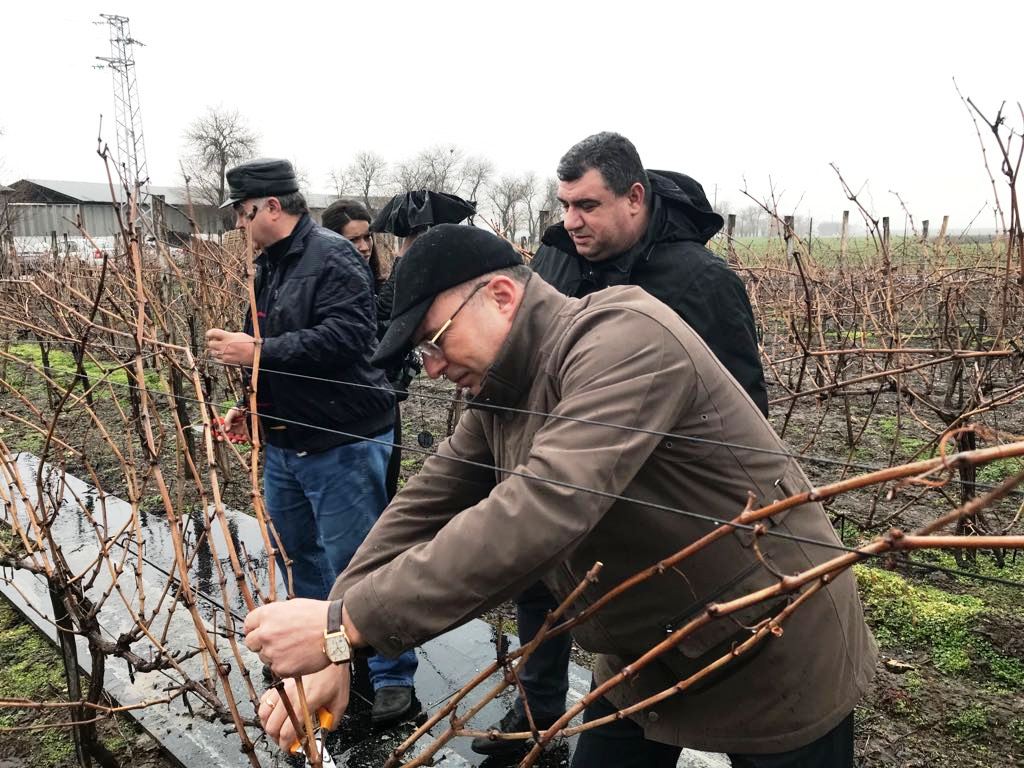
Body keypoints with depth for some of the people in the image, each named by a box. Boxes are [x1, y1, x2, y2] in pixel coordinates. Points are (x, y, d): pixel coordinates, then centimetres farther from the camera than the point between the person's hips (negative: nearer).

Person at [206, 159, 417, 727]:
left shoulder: (333, 257, -16)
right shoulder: (270, 265, 13)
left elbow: (346, 338, -29)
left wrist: (258, 351, -26)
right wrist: (251, 404, 13)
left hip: (343, 445, -10)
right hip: (284, 441, 10)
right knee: (298, 555, 20)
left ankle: (394, 679, 14)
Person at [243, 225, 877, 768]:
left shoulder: (625, 339, -29)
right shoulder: (500, 397, 0)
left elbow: (542, 510, -40)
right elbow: (422, 510, -4)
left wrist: (349, 623, -38)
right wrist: (333, 652, -14)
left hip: (778, 660, -6)